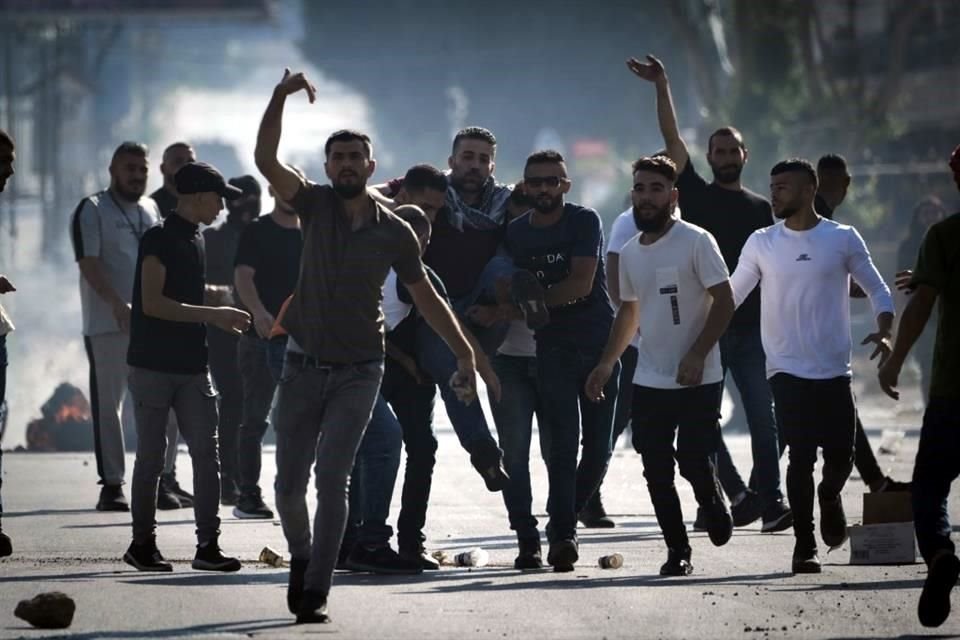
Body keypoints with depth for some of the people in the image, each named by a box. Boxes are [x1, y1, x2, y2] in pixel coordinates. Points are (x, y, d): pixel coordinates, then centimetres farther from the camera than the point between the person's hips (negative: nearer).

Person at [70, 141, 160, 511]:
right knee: (108, 403, -2)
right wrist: (118, 304, -26)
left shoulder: (151, 210, 17)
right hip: (107, 325, -5)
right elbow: (89, 264, -13)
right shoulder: (92, 211, -2)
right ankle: (111, 484, 0)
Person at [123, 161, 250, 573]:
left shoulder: (195, 239, 13)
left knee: (206, 454, -1)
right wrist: (212, 315, -20)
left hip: (191, 366, 7)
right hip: (153, 365, -7)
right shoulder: (159, 240, -12)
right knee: (151, 458, 1)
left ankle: (208, 545, -1)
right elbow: (152, 303, -20)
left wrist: (220, 320, 13)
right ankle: (142, 543, 11)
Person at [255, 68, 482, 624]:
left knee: (332, 478, -13)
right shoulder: (316, 206, -2)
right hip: (303, 365, 1)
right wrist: (280, 99, -29)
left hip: (358, 370, -1)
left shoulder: (395, 233, -2)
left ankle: (314, 593, -10)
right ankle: (302, 557, 32)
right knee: (290, 483, 3)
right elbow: (266, 159, -17)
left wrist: (465, 353, 1)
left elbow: (428, 298, 5)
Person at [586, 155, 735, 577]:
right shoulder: (629, 253, 10)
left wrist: (696, 355, -20)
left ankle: (715, 509, 24)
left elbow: (724, 302, -11)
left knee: (695, 462, -8)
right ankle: (677, 552, 10)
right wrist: (606, 364, 15)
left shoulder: (696, 242, -9)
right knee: (657, 471, 1)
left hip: (698, 381, -5)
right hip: (649, 383, 5)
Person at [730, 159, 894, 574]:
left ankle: (829, 497, 36)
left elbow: (877, 291, 6)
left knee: (841, 455, 0)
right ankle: (804, 546, 1)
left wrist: (883, 331, -12)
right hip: (788, 371, 0)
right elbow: (730, 297, 9)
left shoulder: (843, 240, 1)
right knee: (801, 455, -9)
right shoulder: (761, 244, 4)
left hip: (834, 369, 0)